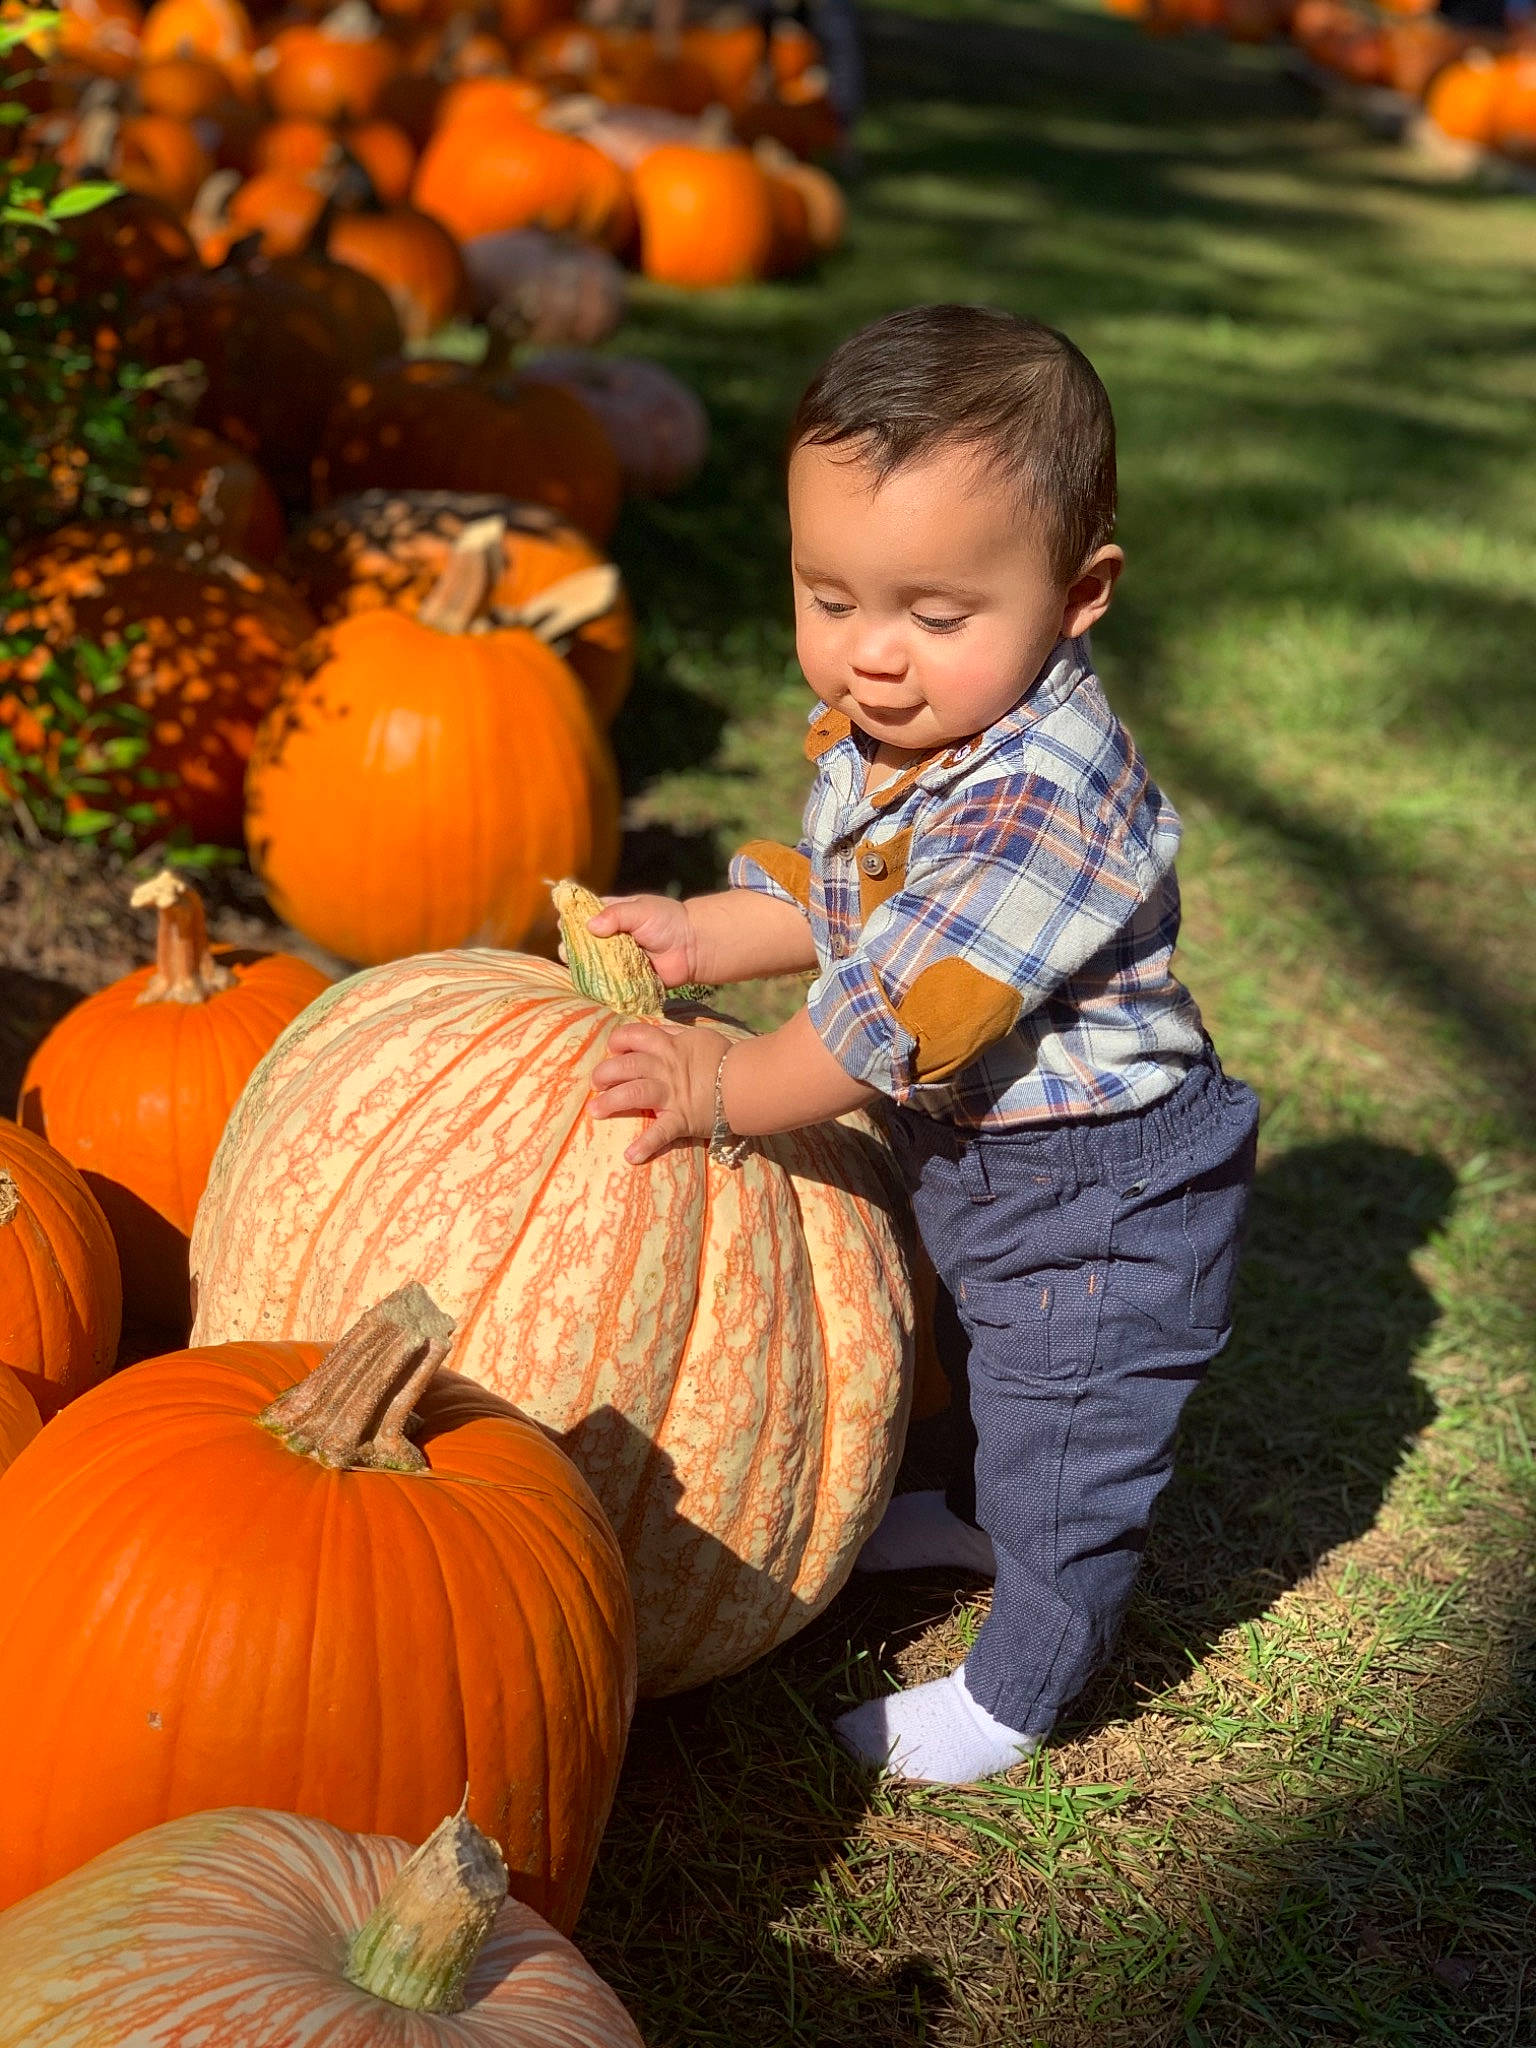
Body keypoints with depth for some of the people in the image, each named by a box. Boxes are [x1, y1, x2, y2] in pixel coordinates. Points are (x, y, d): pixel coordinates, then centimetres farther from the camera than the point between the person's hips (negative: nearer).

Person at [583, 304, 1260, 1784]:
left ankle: (1015, 1691, 29)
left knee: (1068, 1435, 9)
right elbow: (829, 894, 12)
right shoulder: (875, 741, -6)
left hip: (1096, 1191, -9)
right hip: (965, 1153, 9)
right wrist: (702, 935, -3)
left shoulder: (1046, 797, -36)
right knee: (985, 1360, 32)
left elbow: (913, 1008, -35)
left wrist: (728, 1093, -26)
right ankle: (978, 1515, 59)